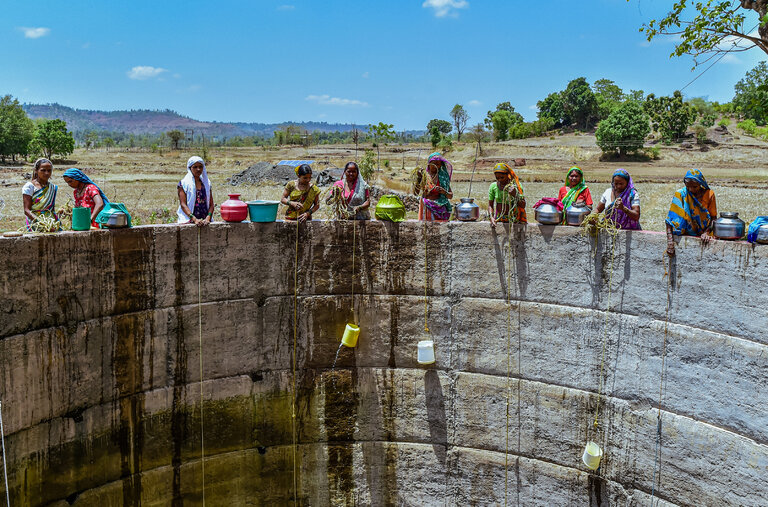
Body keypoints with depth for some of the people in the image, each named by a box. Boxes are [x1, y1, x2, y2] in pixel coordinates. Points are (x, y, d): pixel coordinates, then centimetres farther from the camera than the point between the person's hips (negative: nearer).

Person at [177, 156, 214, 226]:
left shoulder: (207, 183, 16)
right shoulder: (184, 183, 5)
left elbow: (211, 204, 12)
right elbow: (183, 204, -2)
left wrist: (208, 218, -5)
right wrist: (195, 219, -14)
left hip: (205, 221, 3)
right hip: (189, 221, -3)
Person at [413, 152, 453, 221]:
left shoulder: (443, 176, 8)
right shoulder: (424, 175, 3)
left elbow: (451, 196, 9)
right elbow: (415, 193, -9)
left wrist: (444, 192, -12)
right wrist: (418, 178, -21)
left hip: (440, 209, 1)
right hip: (427, 208, -1)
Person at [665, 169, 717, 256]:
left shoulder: (709, 194, 0)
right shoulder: (680, 195, -6)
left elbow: (713, 217, 5)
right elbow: (670, 219, -10)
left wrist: (706, 232, -13)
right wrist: (670, 241, -20)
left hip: (703, 235, 1)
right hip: (686, 235, -1)